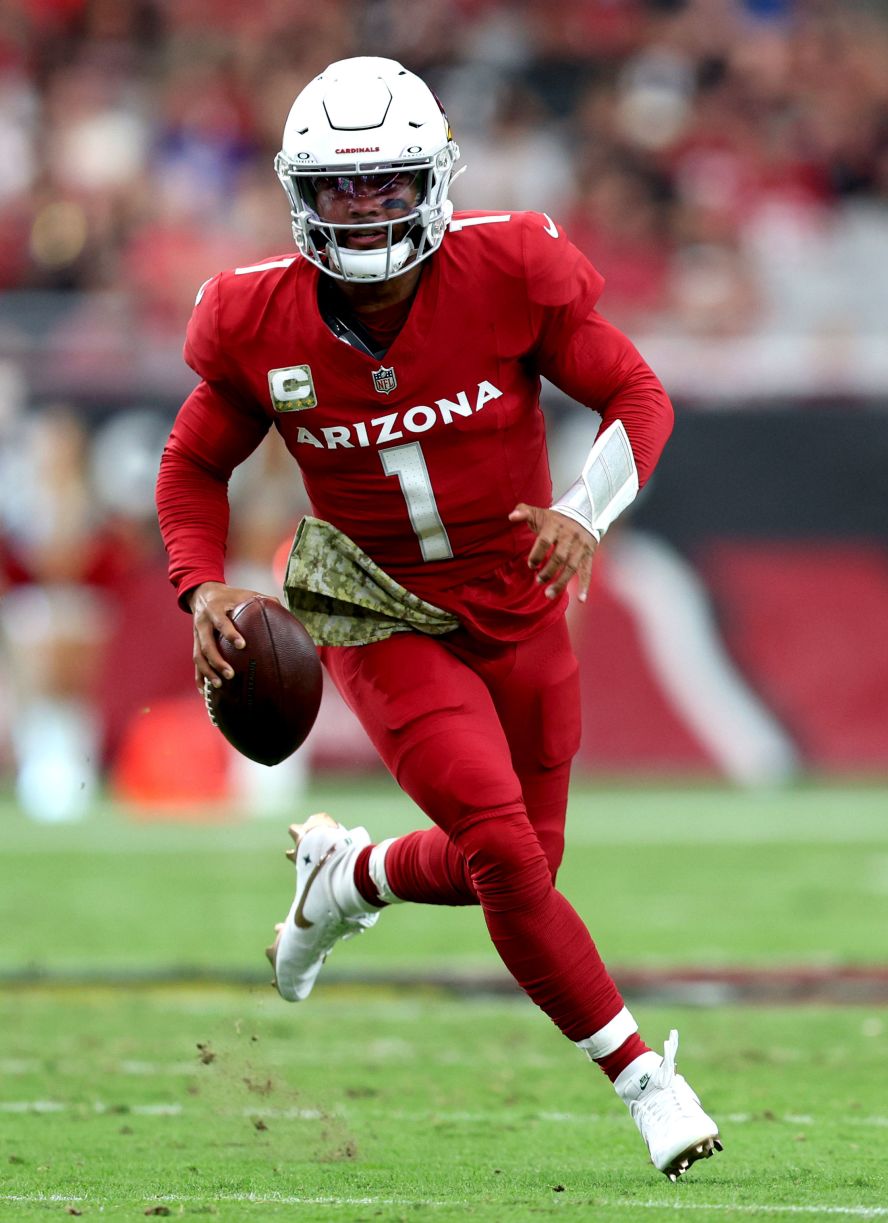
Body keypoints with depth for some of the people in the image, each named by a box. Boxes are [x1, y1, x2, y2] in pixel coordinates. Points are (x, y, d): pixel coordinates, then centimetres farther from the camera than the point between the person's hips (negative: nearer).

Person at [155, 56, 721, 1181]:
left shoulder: (509, 277, -17)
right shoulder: (263, 325, -14)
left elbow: (637, 397, -7)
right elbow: (194, 466, 3)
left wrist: (584, 510, -25)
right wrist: (204, 592, -13)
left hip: (519, 610, 2)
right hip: (382, 618, -2)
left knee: (512, 863, 11)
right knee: (504, 849, -18)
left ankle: (347, 874, 42)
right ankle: (642, 1078, -4)